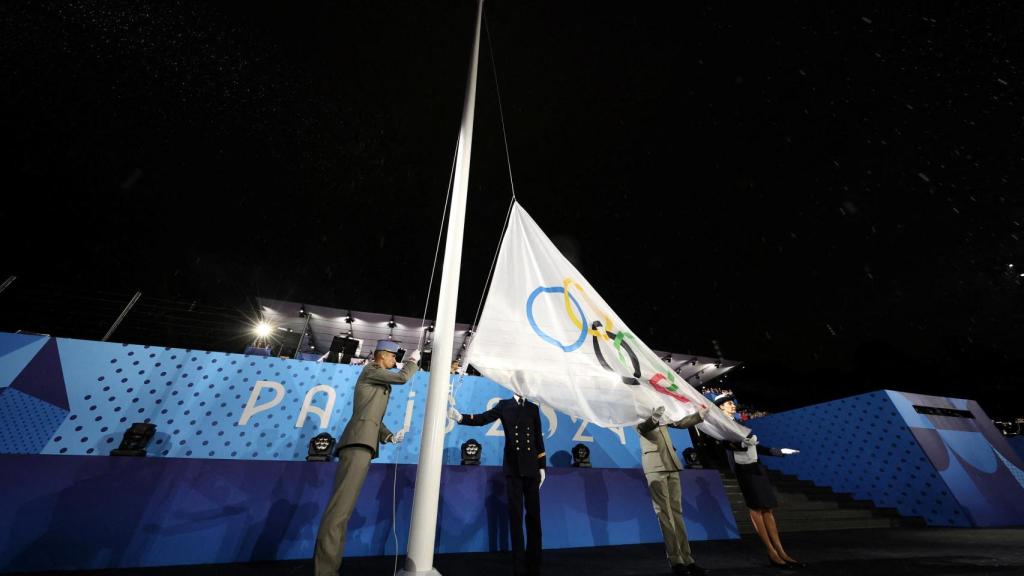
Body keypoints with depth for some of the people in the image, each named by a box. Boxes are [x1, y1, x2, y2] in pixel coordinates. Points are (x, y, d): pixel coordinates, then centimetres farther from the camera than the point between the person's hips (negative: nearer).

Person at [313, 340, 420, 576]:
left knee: (342, 508, 8)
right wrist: (413, 360, 6)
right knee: (340, 508, -13)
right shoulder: (371, 370, -1)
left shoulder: (380, 382, 27)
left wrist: (389, 436, 15)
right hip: (359, 442, -10)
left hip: (363, 444, 10)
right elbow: (402, 377, -12)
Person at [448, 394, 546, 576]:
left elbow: (539, 438, 9)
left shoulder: (533, 408, 8)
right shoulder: (504, 405, 2)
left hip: (531, 468, 2)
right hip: (512, 467, -2)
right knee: (515, 514, 5)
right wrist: (460, 416, -29)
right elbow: (482, 419, -12)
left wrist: (542, 466, 6)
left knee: (533, 514, 8)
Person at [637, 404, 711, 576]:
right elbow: (641, 428, -25)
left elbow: (680, 423, 14)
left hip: (671, 464, 6)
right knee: (664, 513, -1)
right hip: (655, 466, -6)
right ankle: (676, 561, 7)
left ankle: (687, 559, 14)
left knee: (676, 512, 9)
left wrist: (700, 414, 1)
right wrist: (653, 418, -44)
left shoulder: (662, 414, 12)